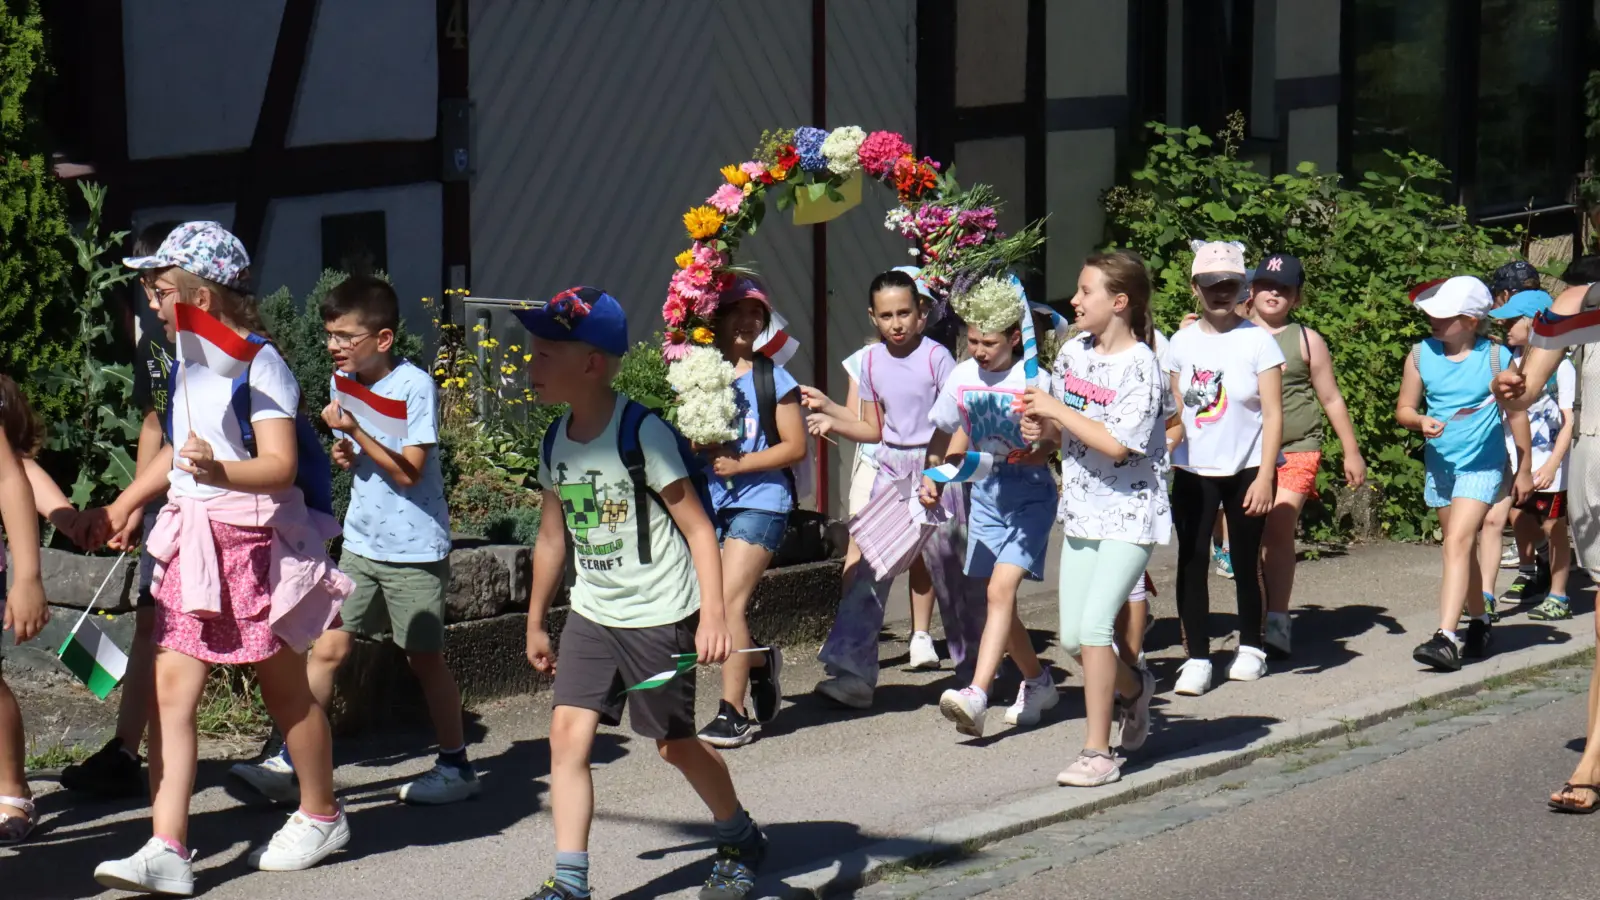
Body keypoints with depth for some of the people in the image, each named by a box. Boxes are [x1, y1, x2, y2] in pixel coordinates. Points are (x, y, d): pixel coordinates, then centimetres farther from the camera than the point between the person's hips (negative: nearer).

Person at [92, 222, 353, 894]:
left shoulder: (258, 364, -13)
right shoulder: (189, 366, 12)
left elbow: (280, 465, -21)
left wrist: (221, 472, -38)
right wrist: (124, 504, 31)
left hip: (255, 538, -7)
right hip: (193, 538, 7)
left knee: (284, 688, 9)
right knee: (170, 689, -5)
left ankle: (321, 817, 30)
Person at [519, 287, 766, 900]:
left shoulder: (643, 433, -18)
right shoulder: (556, 442, 3)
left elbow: (698, 527, -16)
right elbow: (553, 535, 16)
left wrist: (713, 615, -23)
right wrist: (536, 622, 21)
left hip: (659, 616, -6)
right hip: (593, 614, 6)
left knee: (674, 743, 8)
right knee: (567, 735, -9)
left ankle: (741, 841, 33)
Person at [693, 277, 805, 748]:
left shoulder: (774, 379, 0)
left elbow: (795, 447, -1)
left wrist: (739, 464, -13)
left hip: (759, 500, -4)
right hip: (707, 499, 4)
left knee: (729, 601, -14)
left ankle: (732, 713, -7)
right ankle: (762, 662, 36)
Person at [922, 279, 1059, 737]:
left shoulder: (1035, 380, -12)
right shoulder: (962, 378, 3)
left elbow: (1058, 437, -10)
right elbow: (947, 433, 15)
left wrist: (1039, 451, -30)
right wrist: (932, 477, 2)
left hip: (1030, 493, -6)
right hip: (984, 492, 6)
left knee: (1001, 588, -19)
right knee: (997, 596, 10)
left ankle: (977, 695, -29)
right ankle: (1038, 682, 31)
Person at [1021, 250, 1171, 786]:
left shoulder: (1140, 366, -16)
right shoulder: (1073, 353, 6)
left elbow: (1116, 444, -24)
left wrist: (1057, 411, -18)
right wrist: (1039, 426, -3)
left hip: (1130, 513, -7)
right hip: (1082, 510, 7)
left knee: (1093, 626, -17)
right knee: (1072, 637, 7)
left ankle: (1098, 752, -9)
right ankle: (1134, 689, 38)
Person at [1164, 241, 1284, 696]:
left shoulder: (1257, 341, -6)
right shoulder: (1182, 343, 4)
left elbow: (1273, 414, -7)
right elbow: (1174, 413, 10)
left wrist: (1264, 478, -14)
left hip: (1245, 471, -2)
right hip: (1192, 471, 2)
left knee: (1245, 561, 6)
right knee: (1191, 561, -5)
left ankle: (1250, 648, 25)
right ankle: (1197, 658, 0)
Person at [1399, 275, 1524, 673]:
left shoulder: (1495, 357, -10)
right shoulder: (1421, 355, -1)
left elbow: (1516, 413, 0)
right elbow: (1404, 408, 7)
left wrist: (1524, 470, 4)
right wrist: (1421, 422, -17)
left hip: (1482, 464, -5)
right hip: (1440, 465, 5)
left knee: (1458, 543, -18)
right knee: (1462, 547, 17)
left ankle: (1447, 637, -24)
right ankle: (1479, 620, 35)